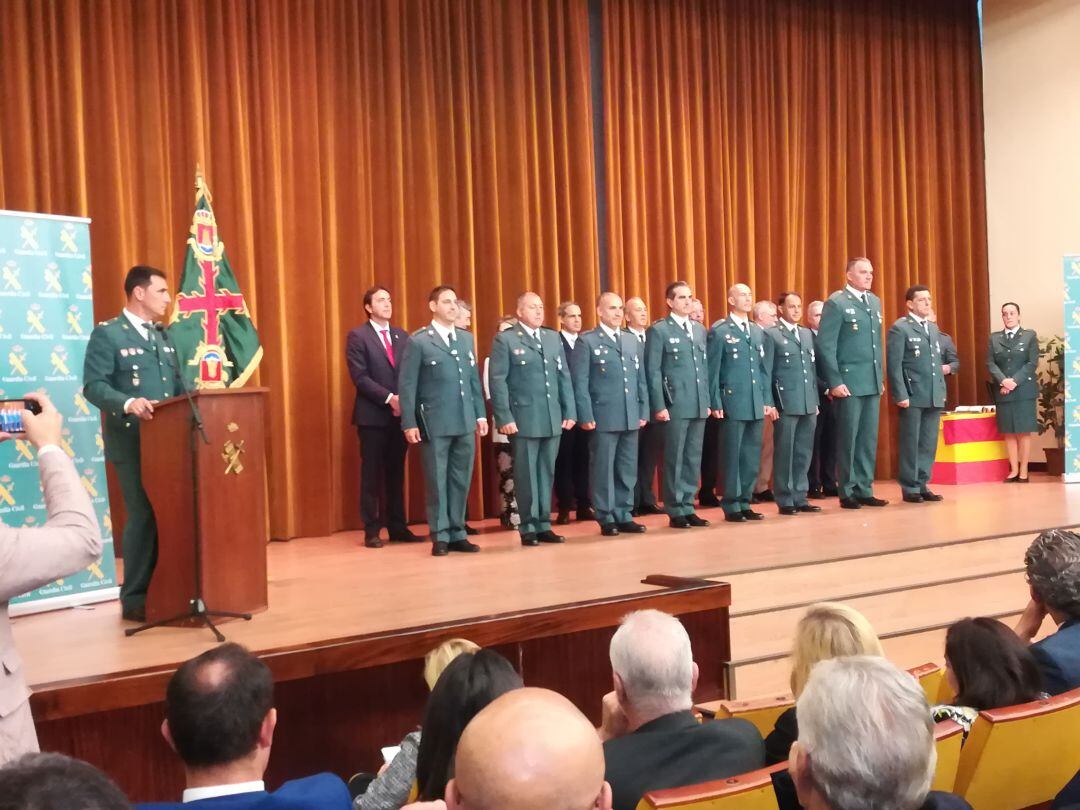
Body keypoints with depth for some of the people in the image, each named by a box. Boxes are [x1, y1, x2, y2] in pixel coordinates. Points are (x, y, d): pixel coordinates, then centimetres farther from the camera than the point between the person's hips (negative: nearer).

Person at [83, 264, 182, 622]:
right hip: (133, 443, -7)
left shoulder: (163, 337, 18)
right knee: (143, 517, -4)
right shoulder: (107, 334, -5)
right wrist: (128, 403, -30)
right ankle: (134, 599, 6)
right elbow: (93, 385, -14)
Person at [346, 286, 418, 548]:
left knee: (396, 474, 9)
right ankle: (372, 530, 6)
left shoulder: (402, 335, 13)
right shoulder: (358, 336, -3)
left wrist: (405, 401, -7)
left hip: (400, 414, 5)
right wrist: (389, 398, -18)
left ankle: (397, 528, 15)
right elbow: (360, 377, -12)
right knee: (372, 475, 0)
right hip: (373, 415, -5)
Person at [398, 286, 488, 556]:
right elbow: (407, 385, -5)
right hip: (434, 423, -5)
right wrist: (409, 423, -10)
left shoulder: (466, 338, 13)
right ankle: (440, 536, 11)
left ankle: (457, 534, 17)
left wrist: (480, 414, 8)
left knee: (461, 481, 8)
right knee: (437, 481, 3)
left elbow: (474, 380, 14)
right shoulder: (419, 341, -3)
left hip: (465, 422, 5)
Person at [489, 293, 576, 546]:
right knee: (526, 475, 1)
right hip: (523, 419, -5)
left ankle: (544, 525, 16)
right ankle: (528, 528, 8)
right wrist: (504, 418, -14)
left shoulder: (553, 338, 14)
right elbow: (498, 382, -7)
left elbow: (564, 376, 13)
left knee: (547, 474, 9)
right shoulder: (505, 339, -2)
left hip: (553, 419, 5)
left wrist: (569, 411, 6)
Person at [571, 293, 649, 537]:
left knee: (627, 469, 8)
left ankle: (623, 516, 15)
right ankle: (606, 519, 8)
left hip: (631, 417, 5)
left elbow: (641, 379, 15)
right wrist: (586, 416, -12)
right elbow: (580, 382, -6)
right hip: (603, 417, -5)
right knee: (603, 469, 1)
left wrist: (643, 411, 7)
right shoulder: (587, 341, -1)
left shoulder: (632, 341, 15)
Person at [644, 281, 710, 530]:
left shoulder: (700, 330, 15)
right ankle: (675, 512, 7)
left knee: (693, 459, 9)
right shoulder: (659, 330, -3)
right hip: (674, 405, -5)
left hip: (699, 405, 6)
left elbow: (705, 367, 16)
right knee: (675, 460, 0)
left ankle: (688, 508, 16)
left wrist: (708, 400, 10)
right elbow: (653, 372, -7)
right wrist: (659, 406, -13)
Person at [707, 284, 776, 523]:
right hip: (733, 402, -6)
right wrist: (716, 404, -10)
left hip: (756, 404, 6)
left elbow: (765, 368, 15)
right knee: (732, 456, -1)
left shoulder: (758, 331, 15)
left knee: (752, 455, 7)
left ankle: (744, 503, 16)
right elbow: (713, 370, -5)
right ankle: (731, 506, 6)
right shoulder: (719, 331, -3)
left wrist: (768, 400, 9)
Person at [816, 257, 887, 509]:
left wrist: (881, 376, 14)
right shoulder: (836, 303, -7)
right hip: (849, 382, -6)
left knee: (869, 439, 8)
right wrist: (835, 382, -15)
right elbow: (826, 346, -11)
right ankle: (848, 493, 9)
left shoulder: (875, 302, 14)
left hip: (872, 382, 6)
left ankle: (864, 490, 15)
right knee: (848, 438, 1)